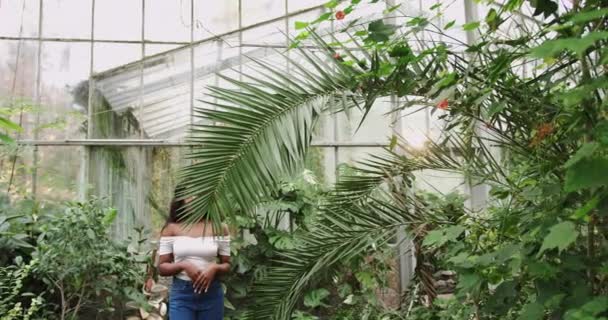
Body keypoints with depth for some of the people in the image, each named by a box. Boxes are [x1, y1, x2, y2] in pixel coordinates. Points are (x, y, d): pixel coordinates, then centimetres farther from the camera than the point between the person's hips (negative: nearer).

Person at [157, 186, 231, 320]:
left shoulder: (219, 228, 2)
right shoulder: (171, 229, 2)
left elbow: (227, 265, 6)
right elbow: (162, 268, 1)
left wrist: (215, 268, -16)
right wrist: (183, 265, -17)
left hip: (211, 294, 1)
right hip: (181, 294, -1)